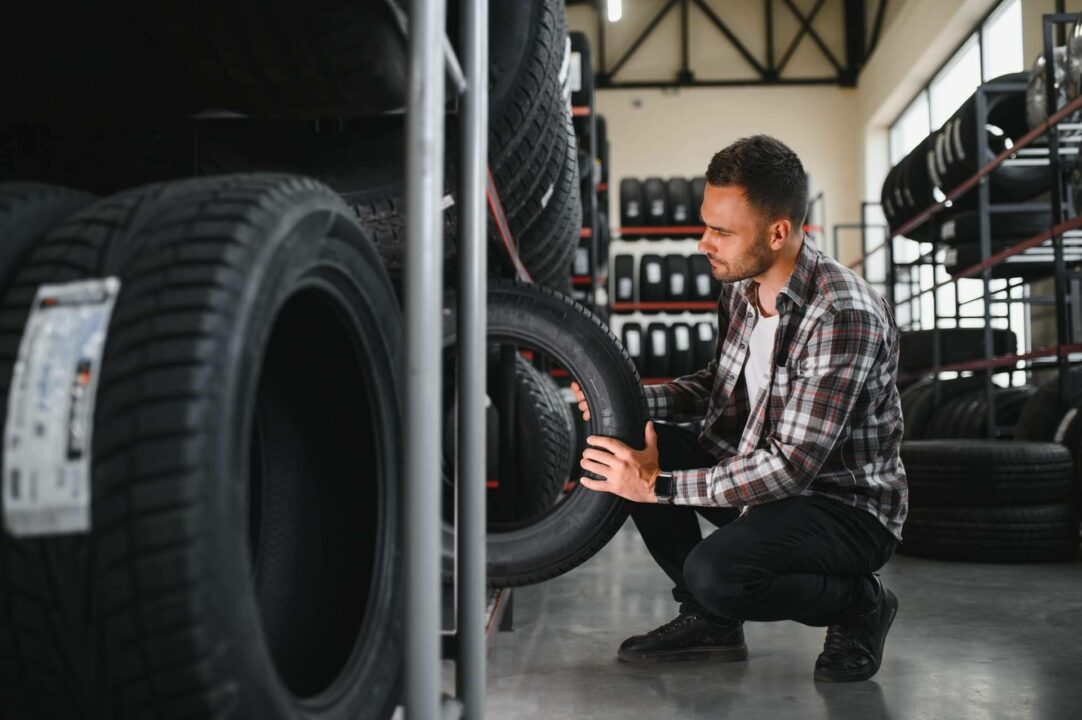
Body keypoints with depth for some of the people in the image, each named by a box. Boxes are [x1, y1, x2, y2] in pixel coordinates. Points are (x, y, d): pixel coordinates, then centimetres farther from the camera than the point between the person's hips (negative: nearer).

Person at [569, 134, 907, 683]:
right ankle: (709, 622, 5)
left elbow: (791, 466, -29)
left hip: (848, 508, -8)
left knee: (715, 574, -32)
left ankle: (858, 603, -1)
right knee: (619, 439, -6)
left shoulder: (844, 315, -27)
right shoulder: (740, 288, 0)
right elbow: (720, 386, 15)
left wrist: (658, 485, -27)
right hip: (760, 479, 8)